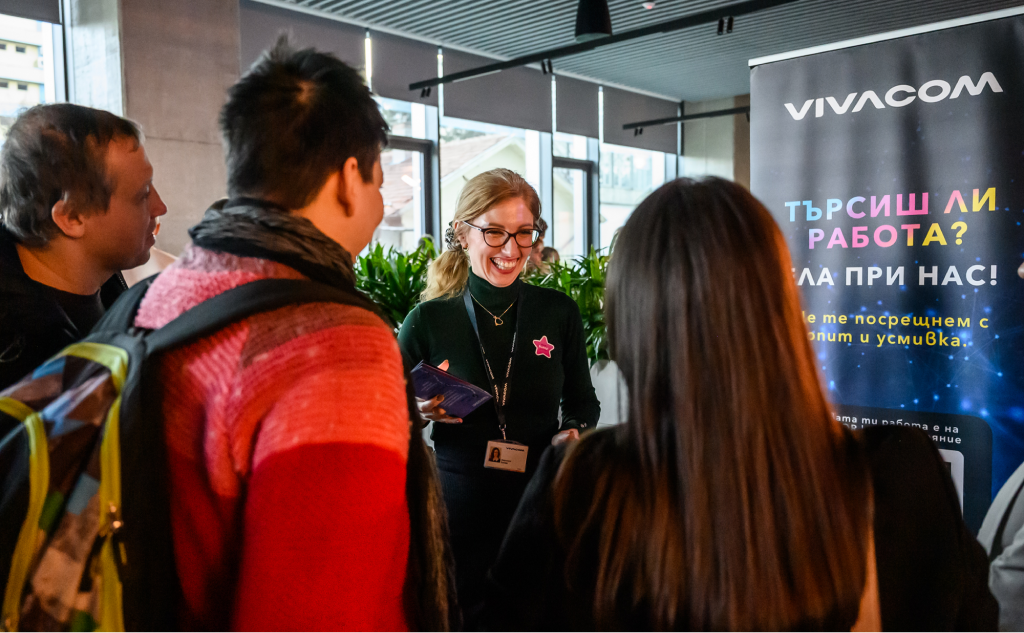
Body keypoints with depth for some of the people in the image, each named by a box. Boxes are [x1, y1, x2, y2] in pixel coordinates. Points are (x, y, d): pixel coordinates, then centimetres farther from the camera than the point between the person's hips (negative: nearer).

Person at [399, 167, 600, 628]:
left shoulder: (559, 313, -1)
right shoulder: (429, 320, -6)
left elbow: (583, 402, 11)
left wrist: (572, 433, -8)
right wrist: (419, 412, -16)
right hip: (457, 511, -1)